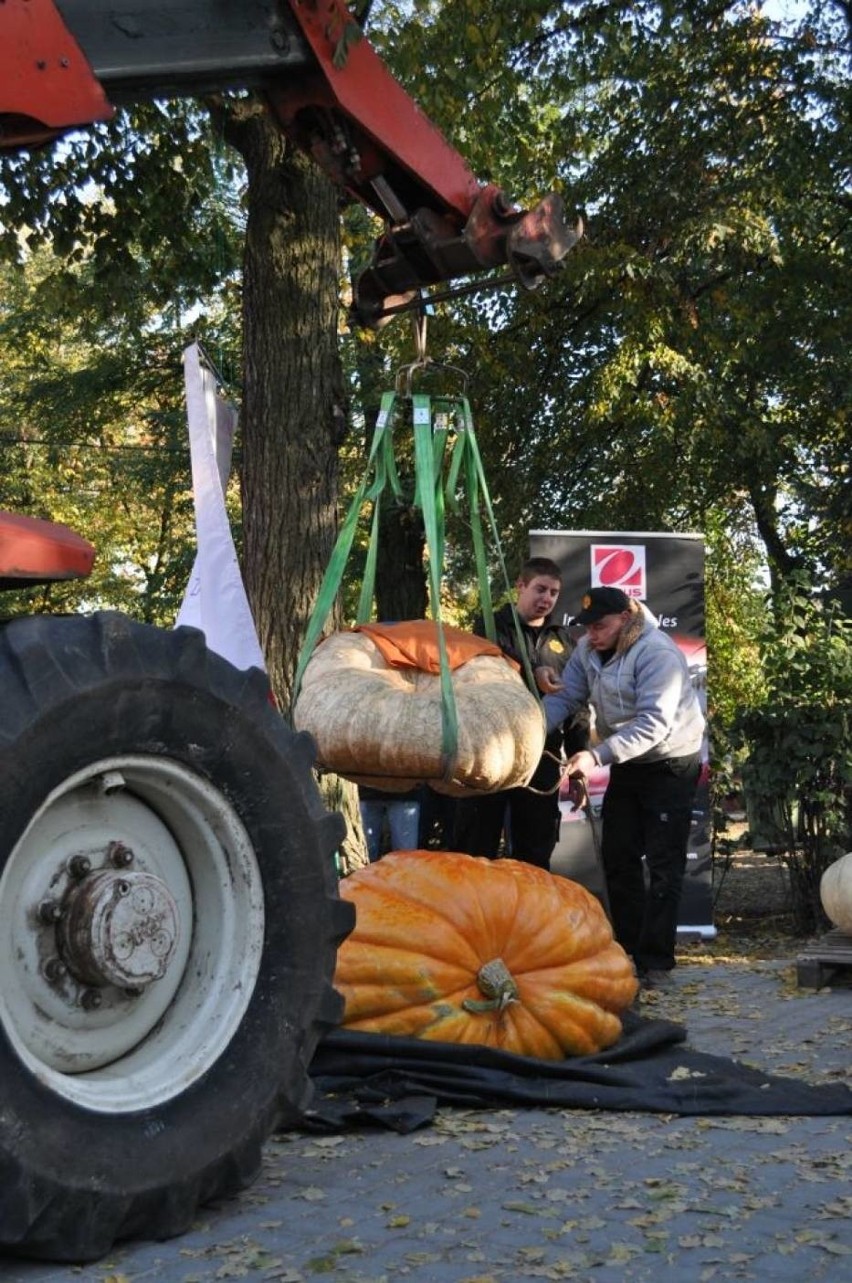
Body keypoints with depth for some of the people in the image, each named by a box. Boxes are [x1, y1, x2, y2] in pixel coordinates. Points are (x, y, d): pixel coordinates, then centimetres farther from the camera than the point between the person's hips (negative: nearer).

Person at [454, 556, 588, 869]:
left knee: (535, 855, 10)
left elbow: (576, 707, 15)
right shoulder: (490, 628, 4)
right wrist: (532, 677, -26)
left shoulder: (564, 641, 14)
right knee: (476, 853, 1)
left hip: (542, 759, 3)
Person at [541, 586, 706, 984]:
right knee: (618, 856, 11)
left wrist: (597, 756, -39)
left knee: (663, 864, -5)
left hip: (670, 764, -8)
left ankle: (655, 958, -1)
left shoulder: (656, 653, -26)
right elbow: (565, 697, -4)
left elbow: (654, 723, -32)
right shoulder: (588, 650, -2)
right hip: (626, 764, 8)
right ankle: (628, 945, 22)